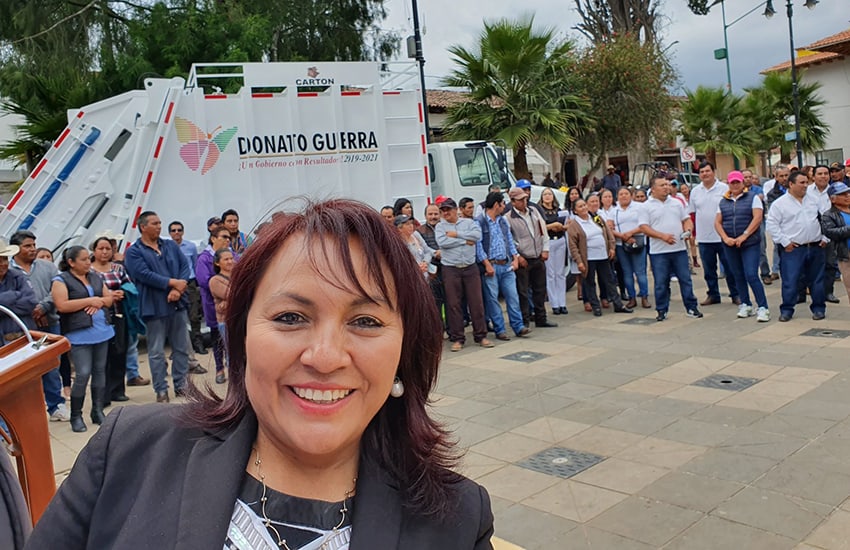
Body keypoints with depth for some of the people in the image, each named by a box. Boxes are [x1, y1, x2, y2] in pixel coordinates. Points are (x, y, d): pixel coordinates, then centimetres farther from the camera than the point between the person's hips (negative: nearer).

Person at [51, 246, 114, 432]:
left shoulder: (95, 277, 14)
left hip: (102, 331, 6)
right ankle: (76, 416, 5)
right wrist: (89, 300, -14)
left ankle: (98, 411, 19)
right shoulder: (61, 280, -4)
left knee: (100, 371, 9)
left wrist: (98, 302, -6)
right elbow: (62, 305, -15)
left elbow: (109, 298, 15)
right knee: (83, 374, -9)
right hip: (79, 334, -6)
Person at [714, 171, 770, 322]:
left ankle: (763, 307, -8)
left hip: (750, 243, -4)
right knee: (738, 276, 10)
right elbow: (717, 222, 7)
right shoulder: (723, 202, 12)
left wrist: (744, 236, -16)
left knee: (751, 276, -13)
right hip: (730, 246, 4)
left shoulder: (753, 198, 2)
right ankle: (745, 305, 22)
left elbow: (757, 218, -8)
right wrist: (726, 238, -8)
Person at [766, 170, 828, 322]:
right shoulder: (779, 203, -4)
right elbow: (772, 225, -7)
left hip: (816, 247, 5)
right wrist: (784, 242, -11)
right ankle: (786, 310, 6)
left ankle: (818, 308, 22)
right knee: (790, 281, -5)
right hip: (792, 249, -5)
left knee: (817, 280, 10)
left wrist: (824, 238, 7)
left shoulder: (813, 200, 12)